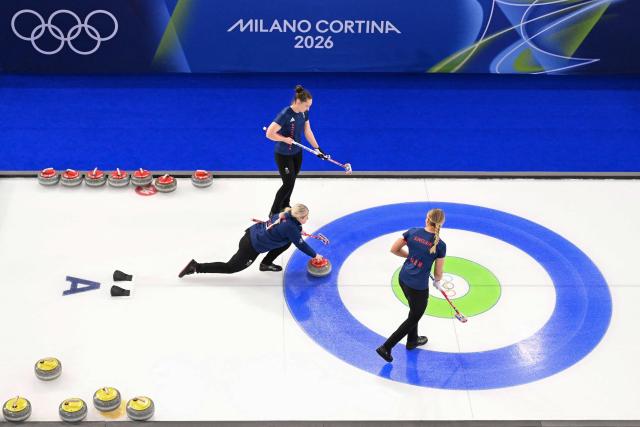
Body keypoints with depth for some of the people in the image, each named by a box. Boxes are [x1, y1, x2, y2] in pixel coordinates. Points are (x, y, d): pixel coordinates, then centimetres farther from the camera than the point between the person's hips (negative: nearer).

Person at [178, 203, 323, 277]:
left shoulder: (284, 215, 1)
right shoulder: (291, 228, -22)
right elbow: (301, 245, -10)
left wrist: (297, 231, 24)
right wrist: (315, 255, 4)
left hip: (252, 233, 8)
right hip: (251, 247, -8)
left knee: (287, 242, 13)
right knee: (230, 268, 8)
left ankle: (266, 263, 26)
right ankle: (196, 267, 8)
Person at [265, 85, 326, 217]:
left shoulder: (304, 112, -5)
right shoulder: (285, 115, -29)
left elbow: (308, 131, 6)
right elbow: (269, 134, -29)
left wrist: (317, 148, 2)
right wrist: (285, 139, -20)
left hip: (297, 153, 7)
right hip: (283, 155, -7)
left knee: (291, 181, 20)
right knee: (288, 184, -1)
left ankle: (285, 207, 41)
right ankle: (273, 213, 14)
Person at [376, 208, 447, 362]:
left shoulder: (412, 232, -7)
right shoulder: (440, 245, -17)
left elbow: (394, 249, 2)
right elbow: (438, 273, -7)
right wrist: (438, 282, 15)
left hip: (404, 278, 6)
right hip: (418, 287, -6)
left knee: (415, 310, 31)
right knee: (413, 318, 15)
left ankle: (412, 340, 50)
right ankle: (386, 347, 11)